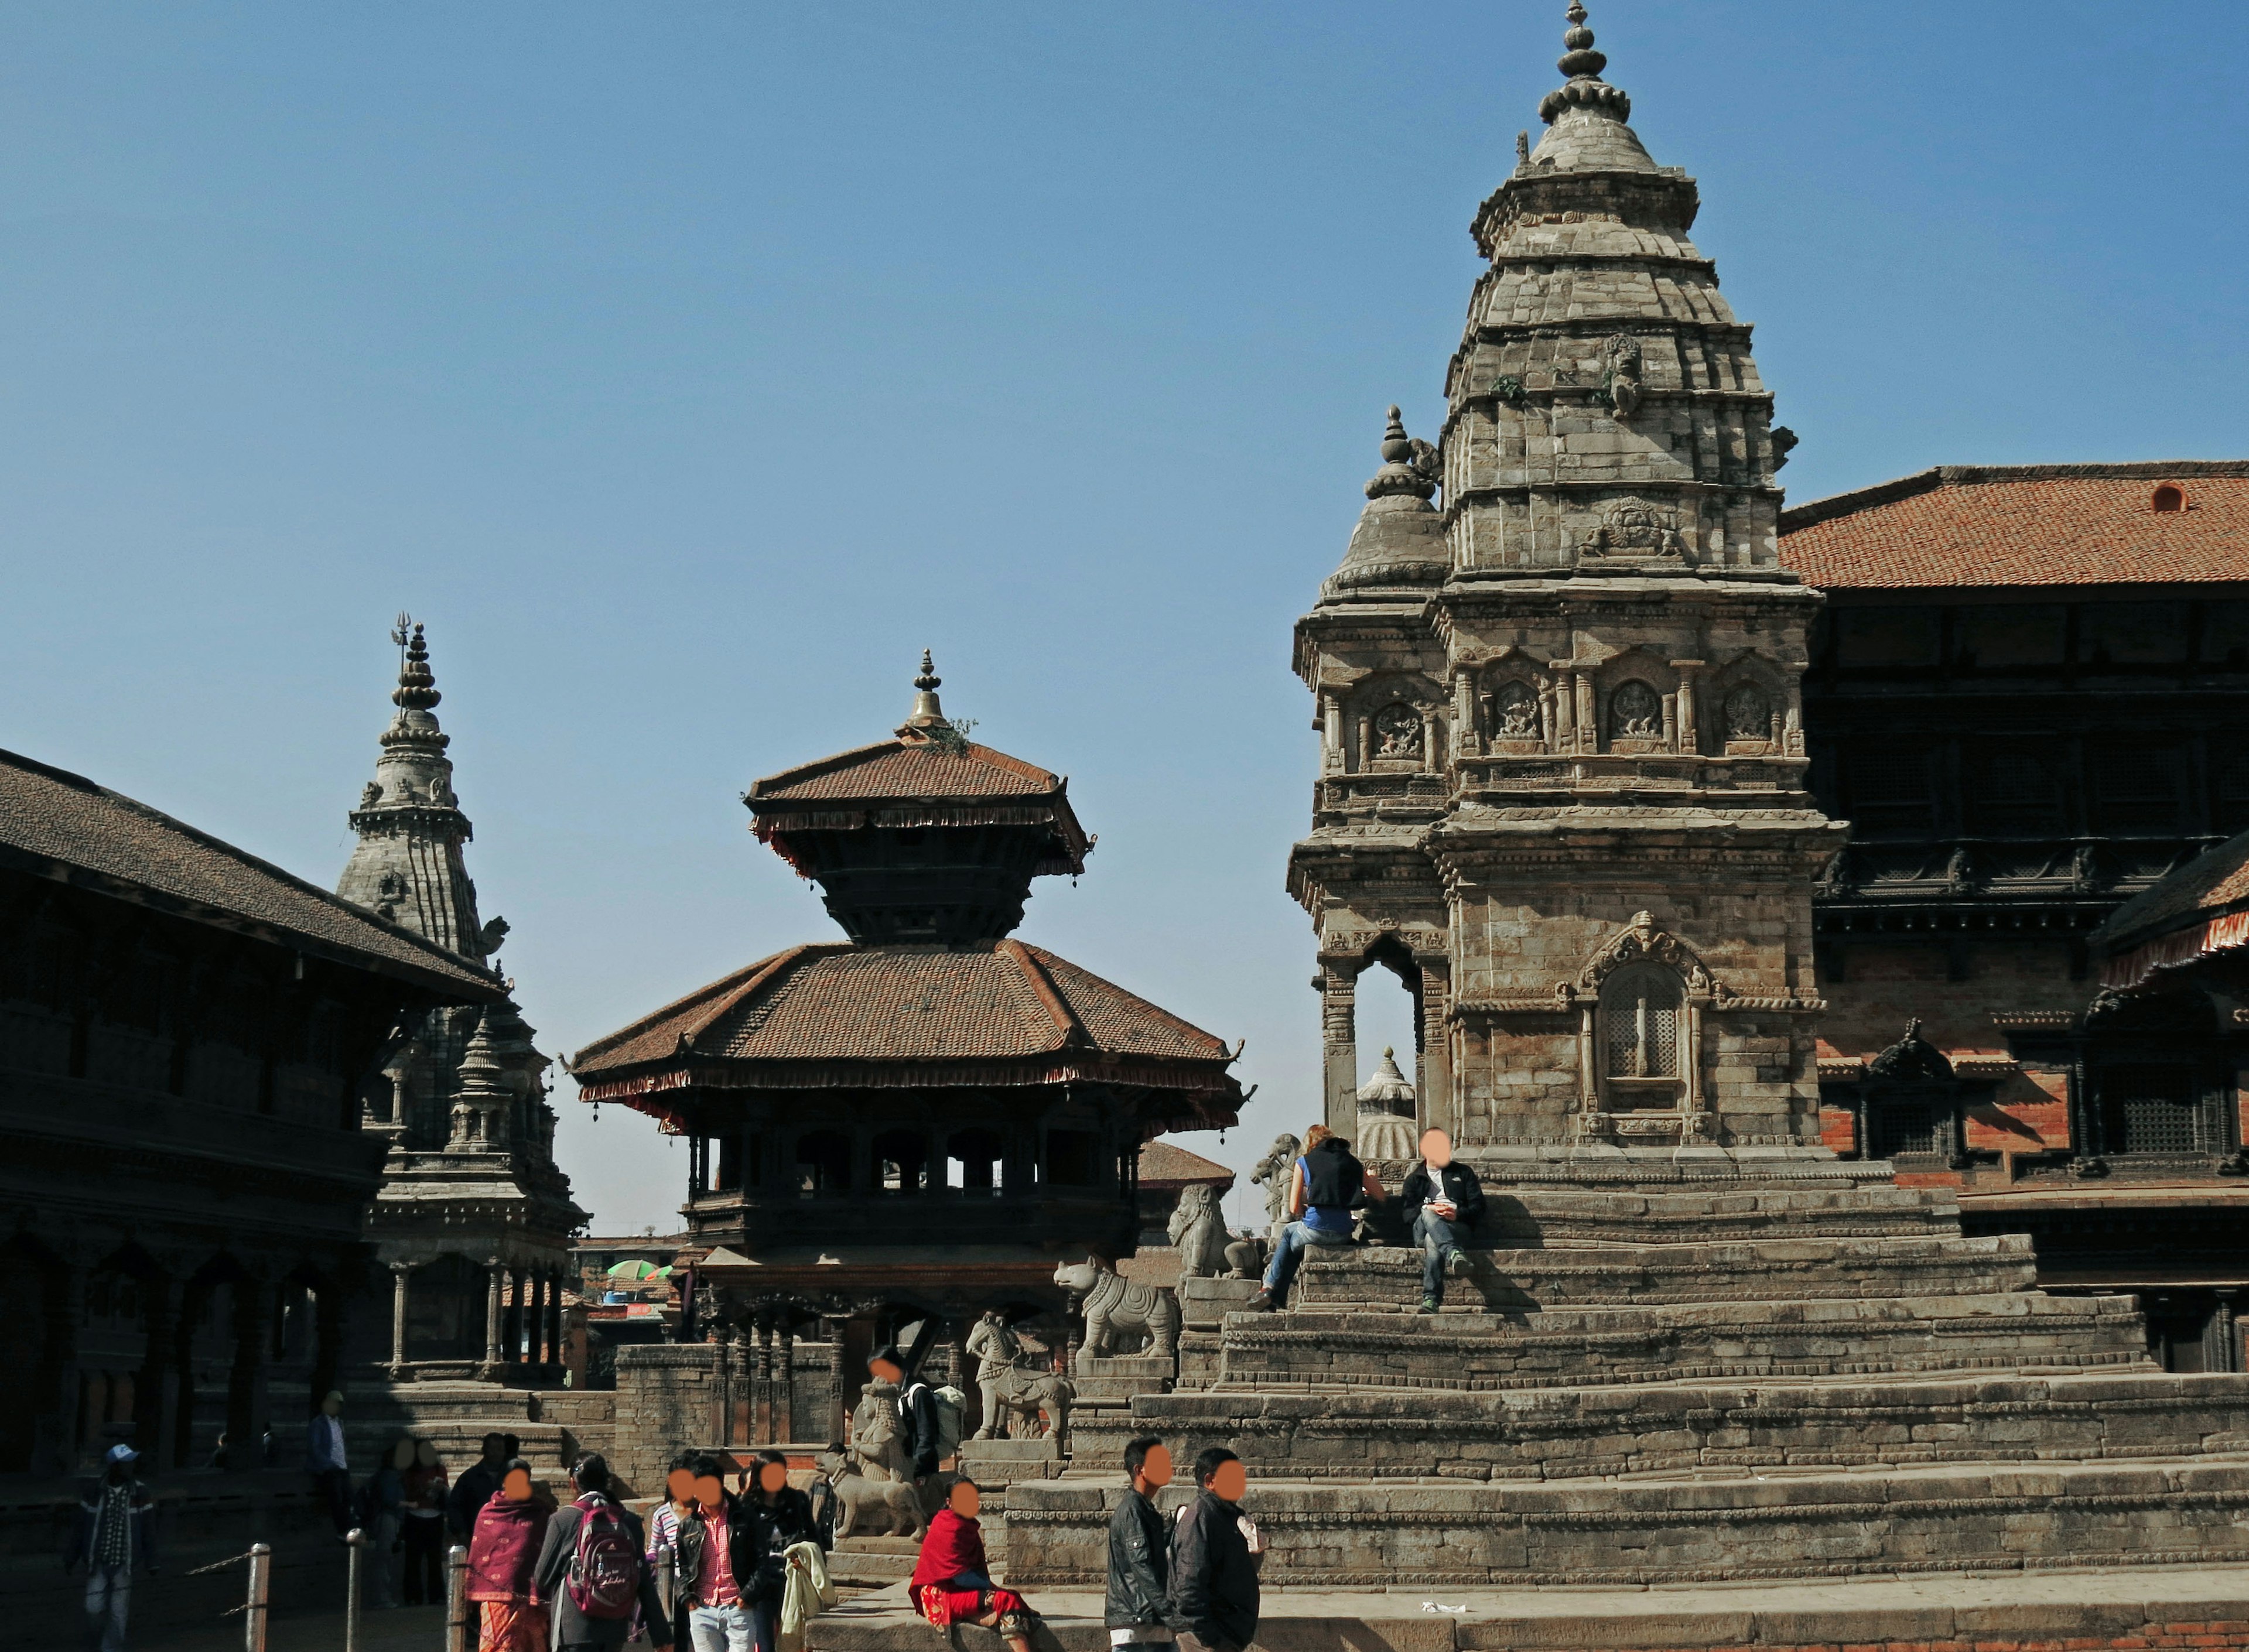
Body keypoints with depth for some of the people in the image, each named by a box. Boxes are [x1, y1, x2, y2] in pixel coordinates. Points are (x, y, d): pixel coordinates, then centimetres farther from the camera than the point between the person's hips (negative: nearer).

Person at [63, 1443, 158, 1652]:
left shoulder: (139, 1493, -5)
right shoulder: (95, 1492, -4)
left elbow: (148, 1530, 0)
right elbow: (80, 1528, 4)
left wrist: (151, 1562, 0)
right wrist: (70, 1559, 7)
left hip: (124, 1563, 0)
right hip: (97, 1562, 0)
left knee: (118, 1612, 2)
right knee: (94, 1607, -1)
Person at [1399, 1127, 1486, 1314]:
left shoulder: (1463, 1173, 27)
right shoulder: (1415, 1179, 30)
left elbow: (1478, 1207, 14)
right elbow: (1407, 1212, 12)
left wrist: (1458, 1213, -9)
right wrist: (1426, 1210, -11)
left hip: (1458, 1226, -1)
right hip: (1422, 1228, 1)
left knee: (1432, 1241, -38)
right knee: (1428, 1215, -39)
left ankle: (1431, 1299, -55)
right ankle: (1454, 1254, -66)